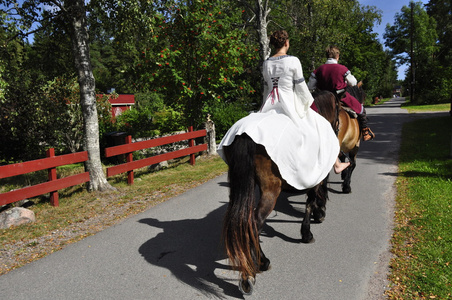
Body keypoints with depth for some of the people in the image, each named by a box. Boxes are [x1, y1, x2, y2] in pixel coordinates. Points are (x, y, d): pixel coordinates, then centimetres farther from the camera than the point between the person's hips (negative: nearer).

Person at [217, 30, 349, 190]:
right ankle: (336, 164, 20)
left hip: (270, 105, 5)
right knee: (321, 128, 10)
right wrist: (309, 103, 7)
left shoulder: (266, 63, 8)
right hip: (290, 105, -4)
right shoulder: (293, 61, -9)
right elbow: (301, 87, -8)